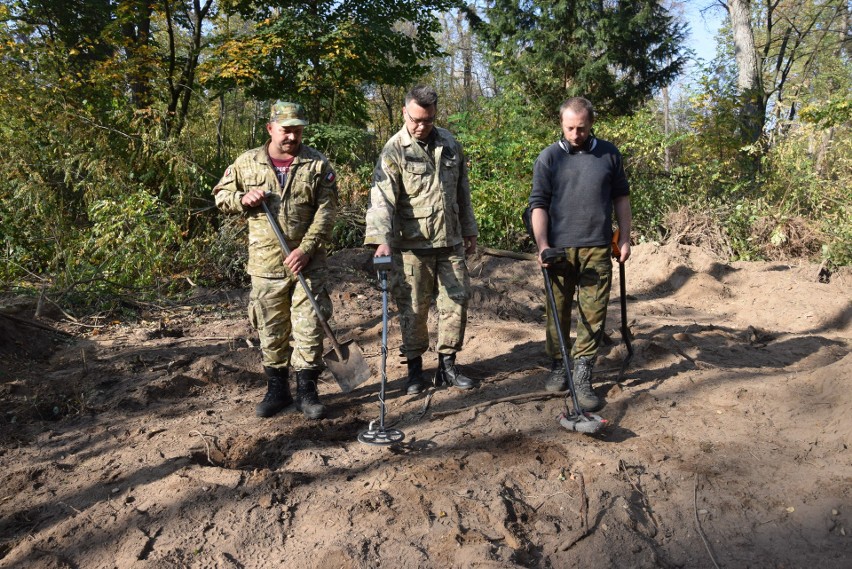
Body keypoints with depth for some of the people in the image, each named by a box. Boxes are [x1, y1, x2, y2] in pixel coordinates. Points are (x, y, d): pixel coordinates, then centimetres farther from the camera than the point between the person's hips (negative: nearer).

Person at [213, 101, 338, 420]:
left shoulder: (318, 165, 1)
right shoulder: (247, 163, 5)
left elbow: (326, 211, -5)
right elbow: (221, 196, 15)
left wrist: (307, 248, -15)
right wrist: (243, 199, -7)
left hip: (307, 263, -1)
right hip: (265, 264, 2)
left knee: (309, 329, 1)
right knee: (270, 332, 10)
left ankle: (306, 391, 15)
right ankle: (277, 390, 26)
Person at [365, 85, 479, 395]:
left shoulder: (450, 144, 8)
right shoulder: (394, 150, -9)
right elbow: (382, 197, -19)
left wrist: (469, 231, 19)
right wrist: (381, 238, -33)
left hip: (451, 242, 5)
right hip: (413, 245, -4)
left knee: (456, 302, 8)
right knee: (413, 309, 4)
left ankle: (447, 365, 23)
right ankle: (414, 367, 20)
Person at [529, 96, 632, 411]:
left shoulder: (609, 154, 8)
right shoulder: (549, 157, 2)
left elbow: (621, 197, 15)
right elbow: (538, 203, -2)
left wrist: (625, 238, 10)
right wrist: (542, 245, -12)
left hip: (597, 249, 1)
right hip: (559, 249, -1)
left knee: (593, 315, -1)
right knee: (558, 312, 8)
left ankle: (582, 377, 6)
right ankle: (558, 366, 26)